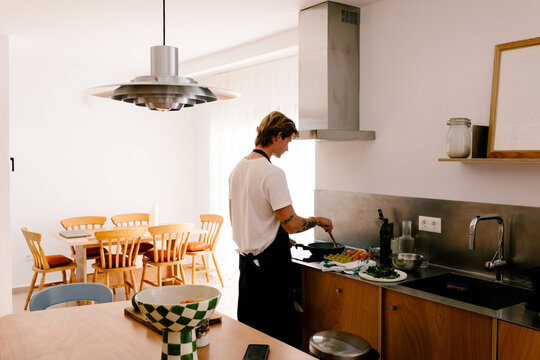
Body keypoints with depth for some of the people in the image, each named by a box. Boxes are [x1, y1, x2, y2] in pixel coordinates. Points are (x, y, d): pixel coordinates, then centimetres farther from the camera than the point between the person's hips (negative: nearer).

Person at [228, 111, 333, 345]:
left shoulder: (237, 169, 9)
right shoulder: (272, 173, -18)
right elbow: (291, 224, -20)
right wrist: (318, 220, -1)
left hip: (246, 256, 9)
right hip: (270, 261, -9)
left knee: (248, 326, 17)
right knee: (277, 328, 2)